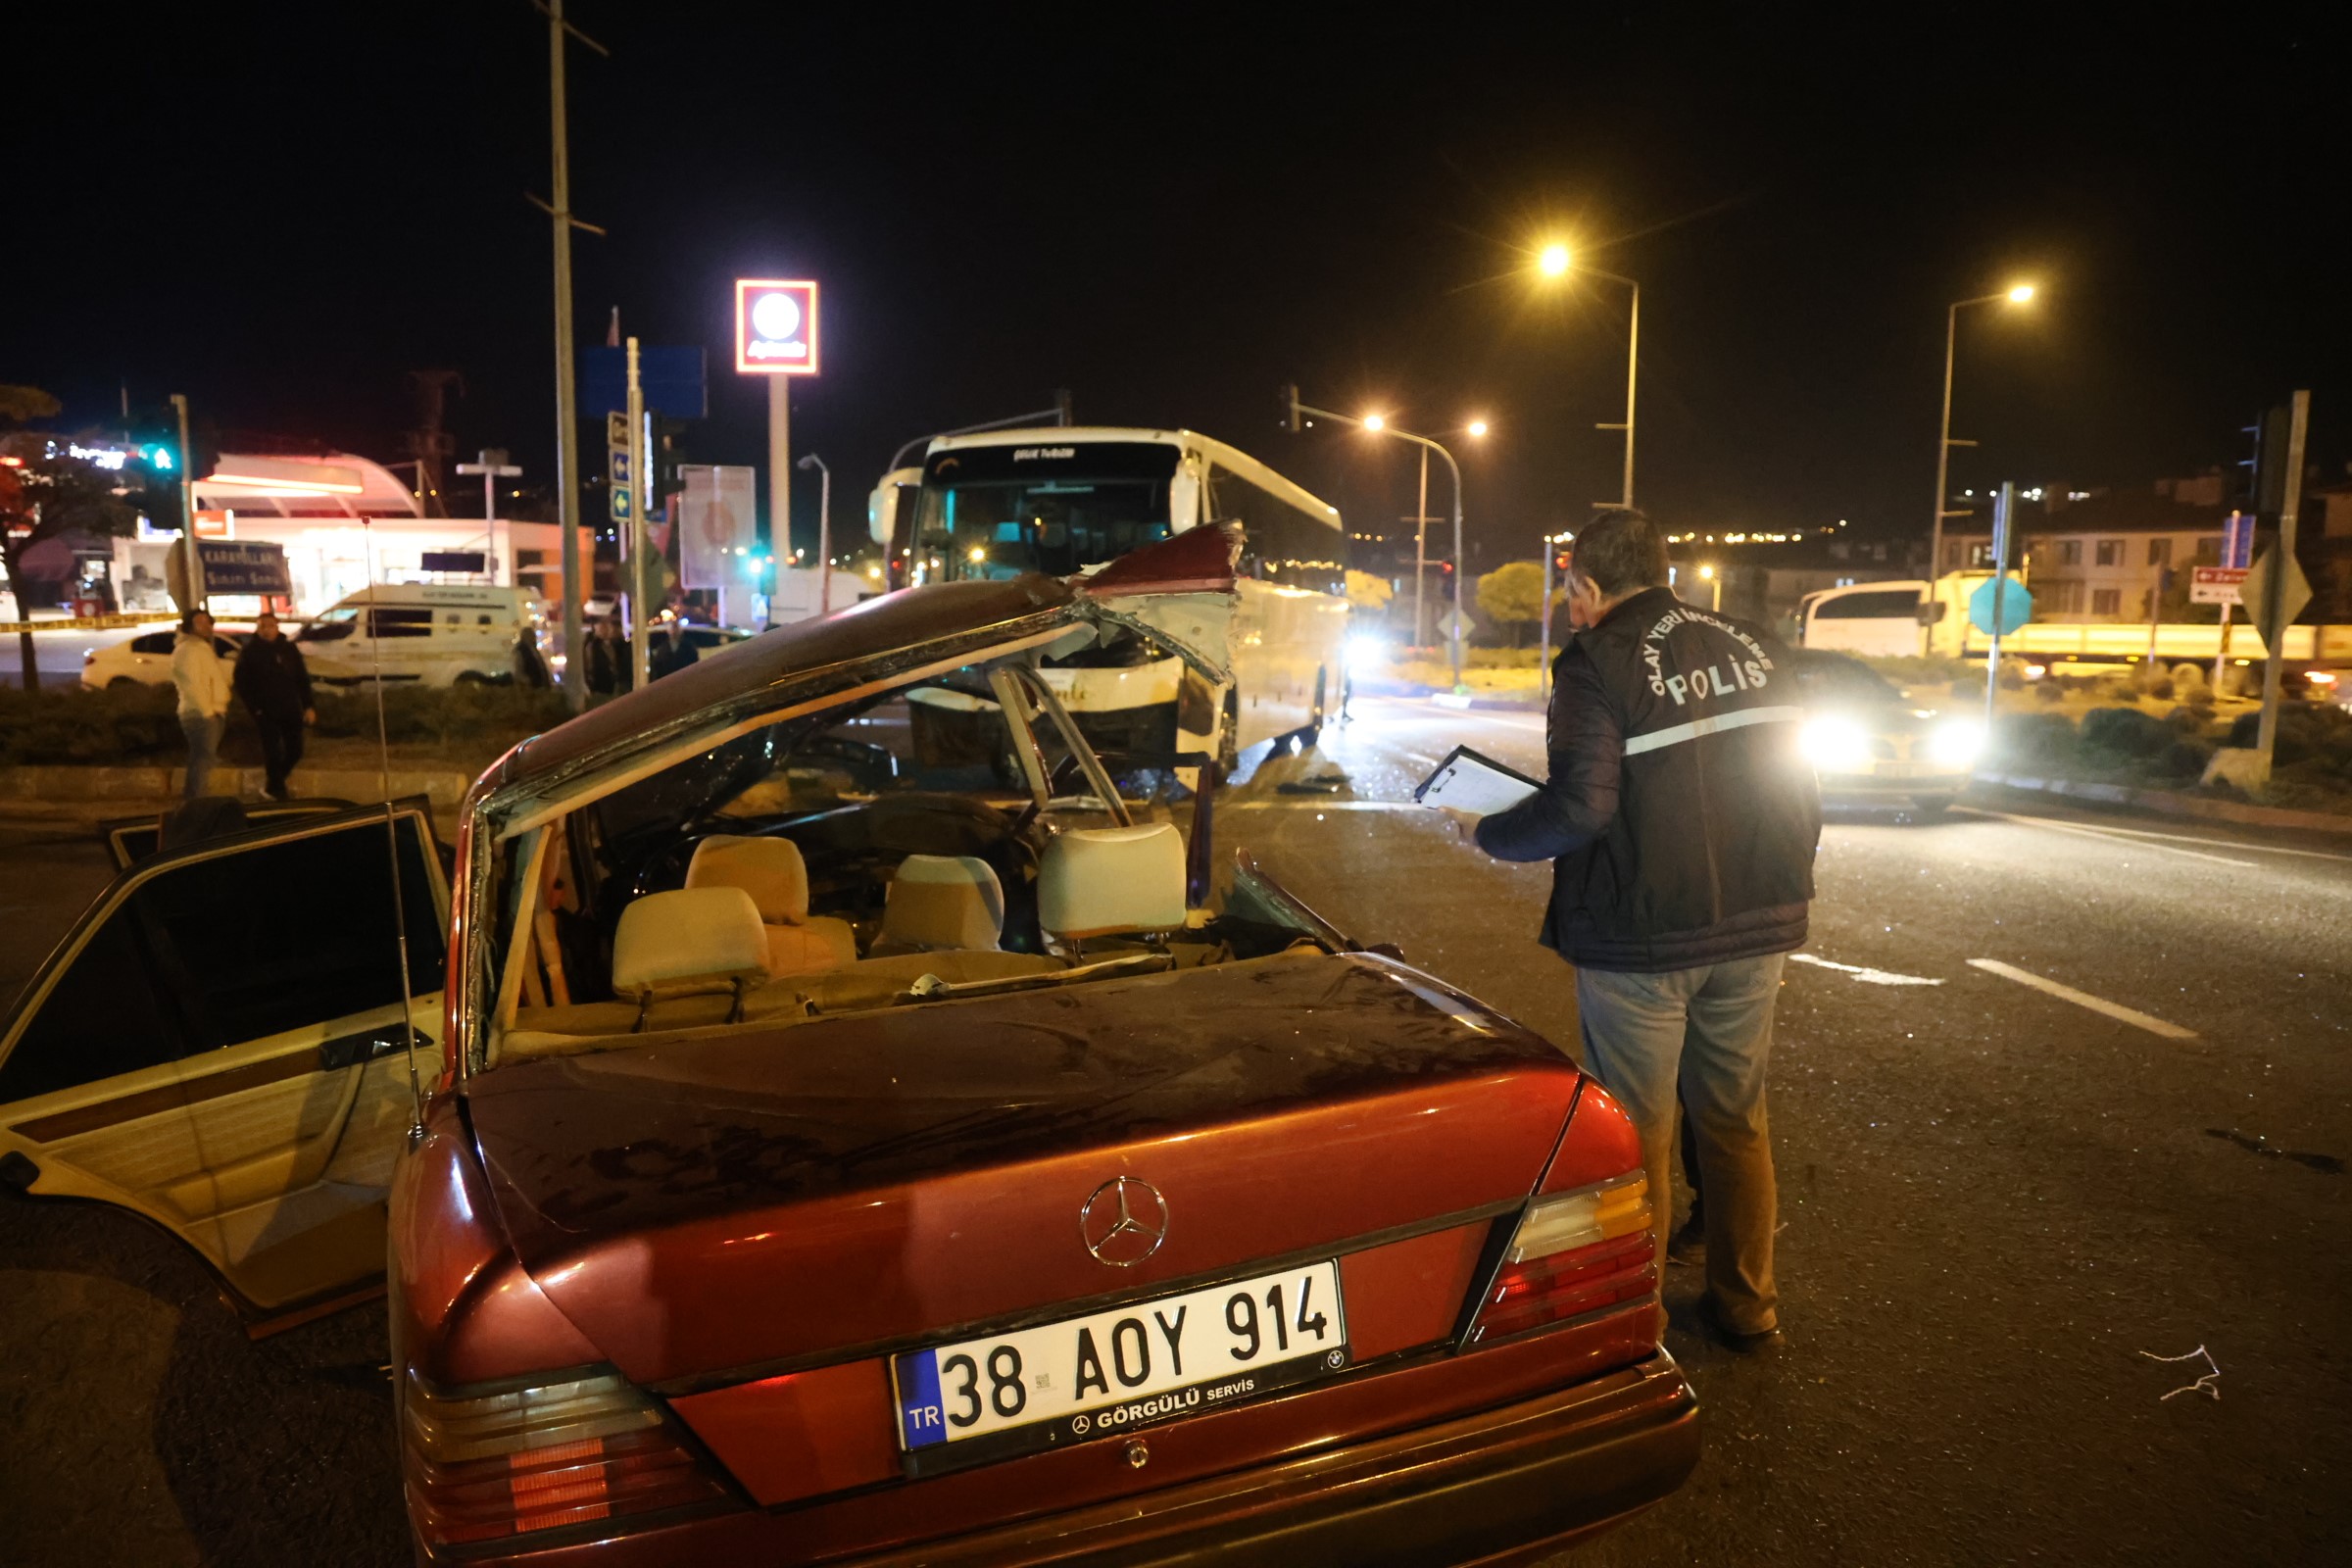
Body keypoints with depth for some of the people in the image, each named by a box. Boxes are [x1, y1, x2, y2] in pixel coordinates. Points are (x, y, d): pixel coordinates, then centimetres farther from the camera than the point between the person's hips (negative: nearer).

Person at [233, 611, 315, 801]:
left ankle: (272, 784, 28)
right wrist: (254, 707, -9)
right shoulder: (249, 652, -2)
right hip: (266, 712, -3)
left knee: (295, 751, 4)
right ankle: (276, 789, 8)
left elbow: (302, 679, 8)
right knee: (272, 752, -5)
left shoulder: (289, 648, 6)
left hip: (291, 709, 3)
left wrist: (308, 706, 2)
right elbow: (242, 683, -1)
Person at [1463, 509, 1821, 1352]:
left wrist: (1491, 834, -4)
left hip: (1642, 940, -6)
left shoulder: (1598, 662, -12)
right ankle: (1747, 1304, 30)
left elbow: (1581, 807, -21)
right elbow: (1800, 793, 12)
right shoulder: (1756, 649, 8)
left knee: (1636, 1135, 7)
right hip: (1755, 932, 6)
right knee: (1736, 1122, 18)